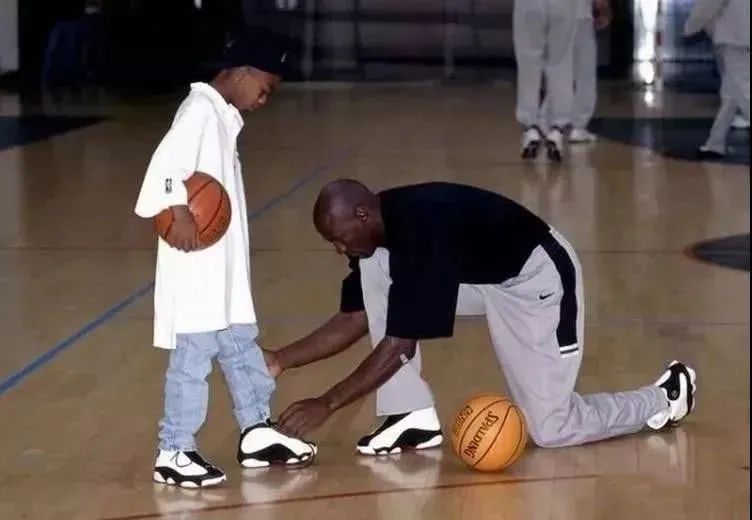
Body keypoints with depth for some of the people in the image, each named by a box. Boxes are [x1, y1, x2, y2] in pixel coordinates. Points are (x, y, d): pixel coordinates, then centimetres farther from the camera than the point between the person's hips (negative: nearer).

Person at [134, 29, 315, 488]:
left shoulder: (225, 116, 15)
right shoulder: (201, 108, -15)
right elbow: (168, 162, -28)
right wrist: (179, 211, -31)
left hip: (223, 264, 10)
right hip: (196, 265, -10)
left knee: (241, 346, 18)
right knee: (194, 354, -6)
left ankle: (257, 432, 30)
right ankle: (175, 452, 1)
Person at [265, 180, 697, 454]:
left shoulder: (419, 232, -35)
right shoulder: (375, 226, -9)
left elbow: (398, 346, -34)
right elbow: (355, 320, 0)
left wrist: (327, 404, -33)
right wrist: (280, 360, -9)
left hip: (538, 278, -8)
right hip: (477, 276, 8)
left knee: (551, 429, -5)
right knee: (374, 273, -12)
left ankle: (665, 396, 20)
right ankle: (415, 417, -8)